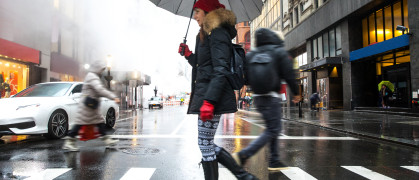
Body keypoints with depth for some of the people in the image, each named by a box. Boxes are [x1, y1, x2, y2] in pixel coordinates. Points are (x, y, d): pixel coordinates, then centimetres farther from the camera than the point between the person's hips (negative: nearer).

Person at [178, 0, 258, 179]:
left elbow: (220, 71, -18)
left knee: (205, 144, -3)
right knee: (207, 144, 13)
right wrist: (188, 55, 17)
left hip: (212, 95, -10)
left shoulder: (217, 33, -8)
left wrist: (209, 101, -24)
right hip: (205, 94, 10)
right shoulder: (205, 35, 23)